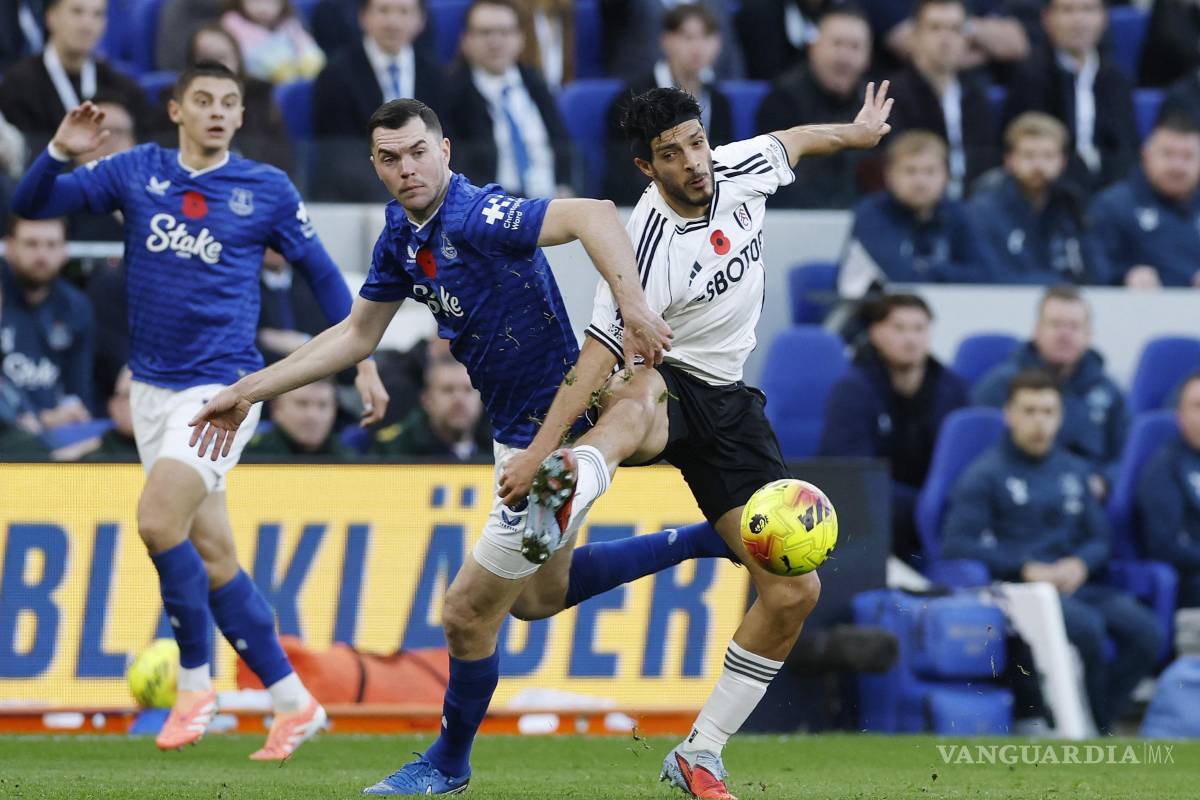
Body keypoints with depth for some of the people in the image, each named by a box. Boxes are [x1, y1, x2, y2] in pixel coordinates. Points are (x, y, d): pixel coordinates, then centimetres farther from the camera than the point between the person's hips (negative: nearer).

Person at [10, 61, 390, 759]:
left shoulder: (268, 190, -1)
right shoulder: (137, 172, 5)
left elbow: (322, 273, 7)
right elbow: (32, 204, 4)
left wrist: (364, 362, 2)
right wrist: (60, 153, -15)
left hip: (224, 386, -4)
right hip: (154, 387, 4)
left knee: (158, 520, -22)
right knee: (212, 556, 4)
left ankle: (195, 680, -6)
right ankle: (293, 702, 13)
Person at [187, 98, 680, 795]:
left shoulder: (476, 217, -25)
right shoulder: (402, 236, 4)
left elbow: (593, 215, -39)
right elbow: (358, 334, 17)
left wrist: (634, 309, -50)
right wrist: (250, 390, 17)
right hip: (518, 431, 9)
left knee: (469, 612, 3)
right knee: (538, 594, 26)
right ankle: (701, 541, 36)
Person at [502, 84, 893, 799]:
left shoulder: (743, 170, -5)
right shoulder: (647, 246, -24)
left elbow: (793, 142, 19)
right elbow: (603, 353, -28)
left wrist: (856, 132, 37)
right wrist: (540, 448, -37)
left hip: (727, 403, 6)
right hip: (662, 383, -6)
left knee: (795, 591, -4)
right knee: (635, 399, -47)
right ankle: (566, 491, -84)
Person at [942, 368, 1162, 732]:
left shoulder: (1075, 471, 22)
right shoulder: (985, 474, 4)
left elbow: (1099, 539, 20)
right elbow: (957, 544, -4)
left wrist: (1079, 564, -4)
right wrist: (1025, 569, -12)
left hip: (1074, 583, 5)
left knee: (1145, 630, -23)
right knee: (1085, 627, -35)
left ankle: (1094, 727, -13)